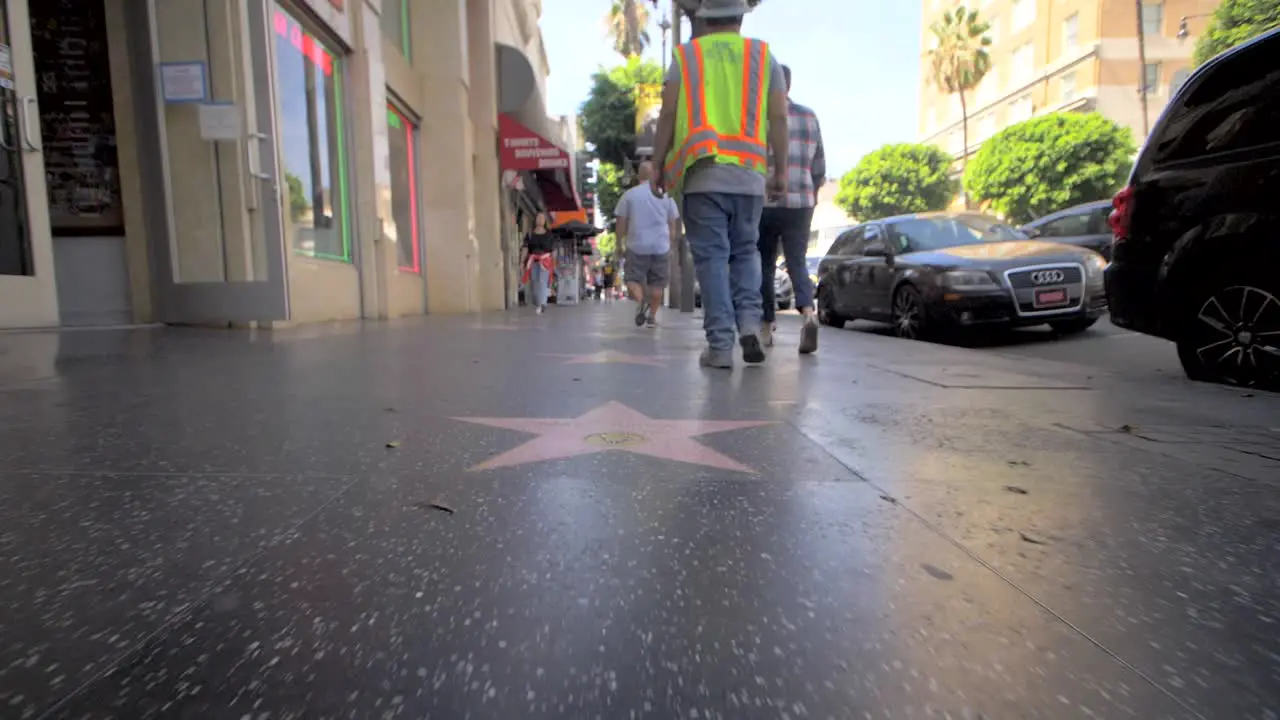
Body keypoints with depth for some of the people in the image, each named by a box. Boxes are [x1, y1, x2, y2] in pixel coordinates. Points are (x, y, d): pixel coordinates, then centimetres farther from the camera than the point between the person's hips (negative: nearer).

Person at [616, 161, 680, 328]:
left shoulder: (629, 194, 1)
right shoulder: (666, 194, 6)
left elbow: (621, 222, 1)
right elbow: (673, 223, 10)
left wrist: (619, 242, 12)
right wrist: (669, 242, 21)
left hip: (637, 245, -2)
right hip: (660, 245, 2)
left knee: (634, 279, 4)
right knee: (657, 283, 11)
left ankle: (640, 301, -26)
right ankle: (652, 316, 11)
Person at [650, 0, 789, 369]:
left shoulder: (686, 55, 12)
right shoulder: (763, 55, 15)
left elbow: (668, 114, 2)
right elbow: (779, 117, 7)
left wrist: (658, 165, 7)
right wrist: (781, 170, 11)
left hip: (702, 171, -1)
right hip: (749, 173, 2)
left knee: (711, 256, -1)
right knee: (745, 251, 15)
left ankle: (720, 344, -6)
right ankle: (749, 321, -3)